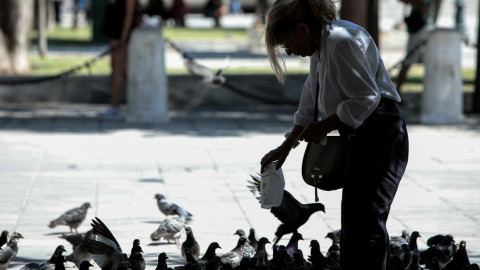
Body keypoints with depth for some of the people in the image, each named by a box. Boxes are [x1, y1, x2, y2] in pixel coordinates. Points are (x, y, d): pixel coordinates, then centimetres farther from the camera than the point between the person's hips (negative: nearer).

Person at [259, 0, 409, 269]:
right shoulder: (320, 46, 14)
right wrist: (286, 147, 28)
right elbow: (309, 104, 25)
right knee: (363, 222, 14)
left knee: (364, 221, -13)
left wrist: (324, 126, -14)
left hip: (380, 135, -11)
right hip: (360, 137, 11)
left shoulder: (341, 42, -19)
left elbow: (366, 97, -24)